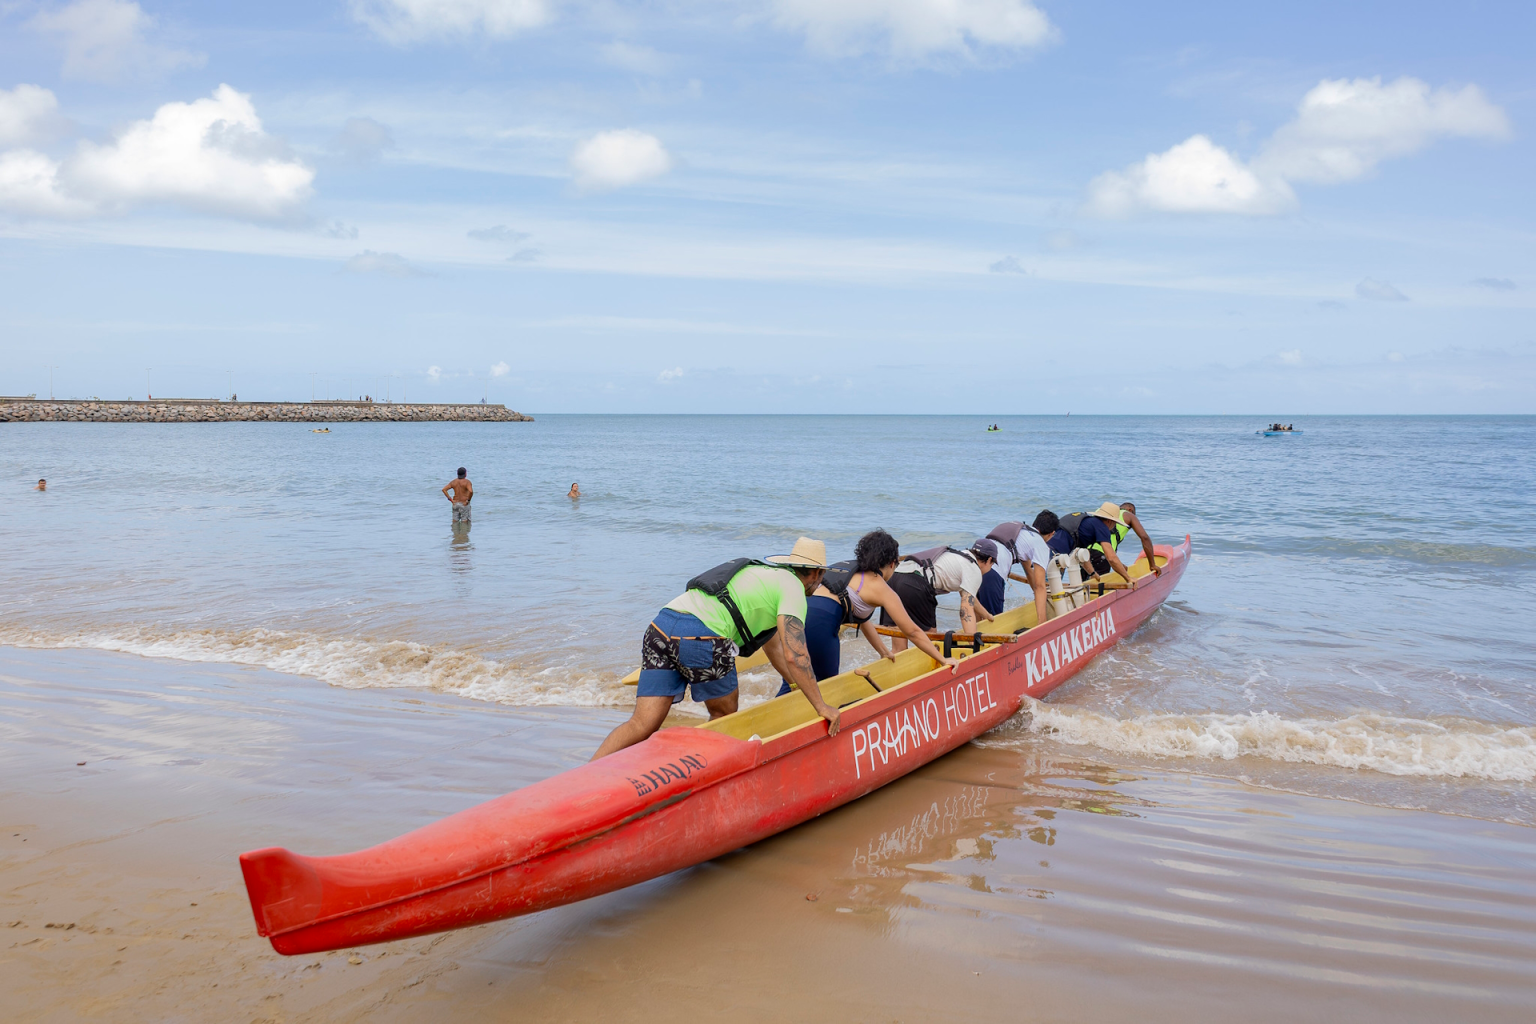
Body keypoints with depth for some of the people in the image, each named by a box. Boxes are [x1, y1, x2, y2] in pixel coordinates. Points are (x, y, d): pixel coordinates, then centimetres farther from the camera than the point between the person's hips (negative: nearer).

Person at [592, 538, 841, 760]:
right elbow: (794, 656, -3)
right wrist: (821, 706, 5)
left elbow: (772, 643, 45)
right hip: (701, 636, -7)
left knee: (641, 725, 2)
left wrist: (800, 686, 51)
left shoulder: (764, 571, 35)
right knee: (724, 716, 16)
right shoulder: (792, 587, 8)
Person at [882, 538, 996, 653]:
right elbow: (966, 610, -5)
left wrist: (985, 614, 65)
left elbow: (967, 597, 52)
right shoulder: (975, 571, 9)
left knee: (898, 648, 2)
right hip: (916, 586, -8)